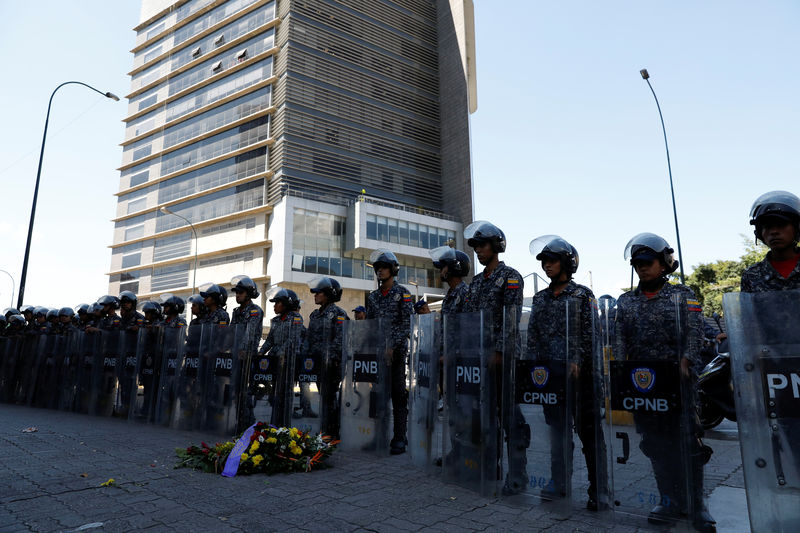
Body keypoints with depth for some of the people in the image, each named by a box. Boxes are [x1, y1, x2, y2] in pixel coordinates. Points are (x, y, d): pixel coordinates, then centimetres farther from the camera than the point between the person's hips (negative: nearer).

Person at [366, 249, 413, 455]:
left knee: (398, 394, -4)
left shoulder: (402, 293, -1)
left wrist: (392, 347, -16)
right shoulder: (373, 296, 15)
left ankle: (399, 438, 0)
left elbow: (407, 324, -9)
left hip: (396, 350, -5)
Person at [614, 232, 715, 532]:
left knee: (687, 440, -1)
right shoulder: (625, 302, 12)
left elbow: (693, 332, -5)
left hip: (677, 379, -2)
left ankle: (696, 504, 12)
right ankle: (670, 500, 18)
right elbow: (620, 339, 5)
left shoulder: (683, 295, 5)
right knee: (655, 444, 6)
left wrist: (684, 362, -20)